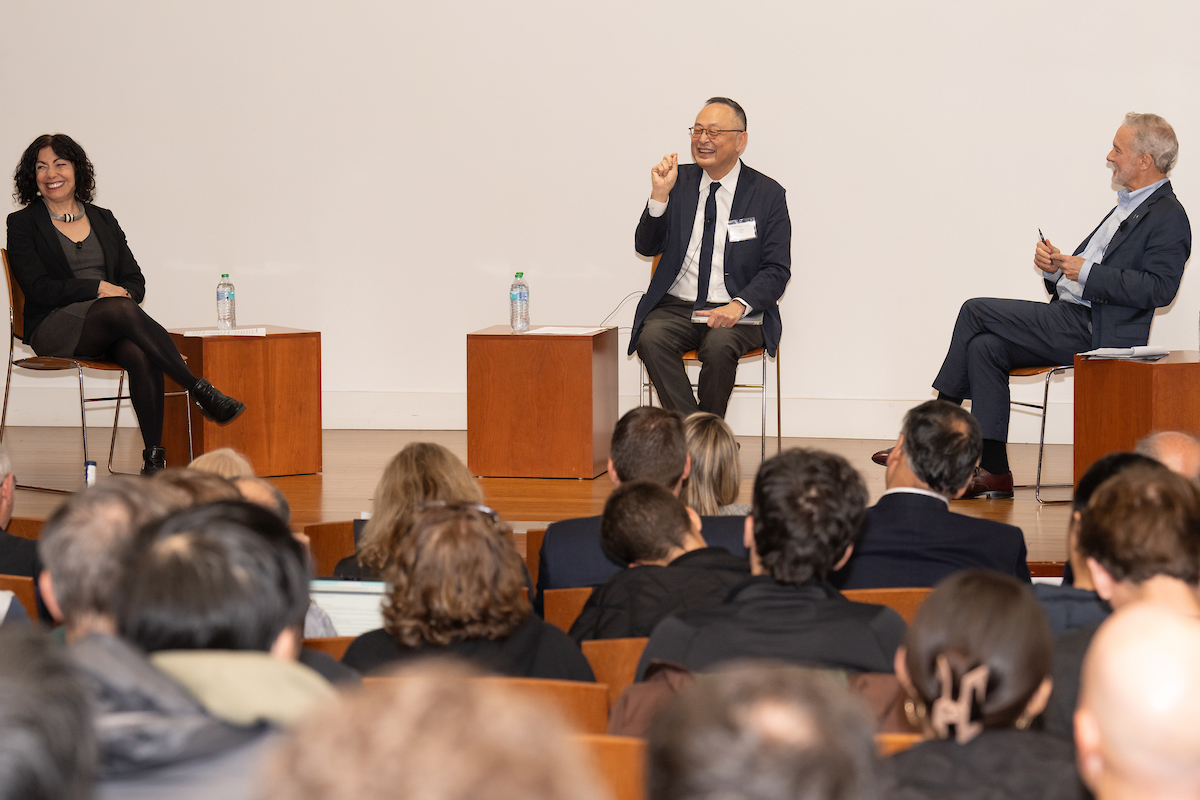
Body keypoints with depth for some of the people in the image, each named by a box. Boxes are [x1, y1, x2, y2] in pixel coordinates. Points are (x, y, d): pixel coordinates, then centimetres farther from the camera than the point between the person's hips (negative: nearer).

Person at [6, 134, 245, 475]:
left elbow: (135, 280, 15)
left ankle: (154, 459, -40)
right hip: (54, 328, -4)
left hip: (112, 328, 4)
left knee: (140, 355, -34)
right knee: (124, 311, -36)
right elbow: (38, 288, -5)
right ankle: (201, 391, -38)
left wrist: (123, 294, -10)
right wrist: (98, 288, -15)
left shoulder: (103, 219, 20)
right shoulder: (23, 224, 8)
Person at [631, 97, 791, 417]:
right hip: (676, 307, 2)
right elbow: (646, 247, 6)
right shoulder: (679, 181, 9)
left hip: (736, 314, -2)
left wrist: (739, 306, -21)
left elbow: (776, 270, -3)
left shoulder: (767, 193, 2)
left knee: (719, 346, -34)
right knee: (651, 338, -30)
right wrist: (660, 195, -11)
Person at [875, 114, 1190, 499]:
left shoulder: (1169, 217, -9)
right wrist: (1054, 266, 2)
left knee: (976, 311, -11)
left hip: (1092, 332, -9)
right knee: (985, 347, -8)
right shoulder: (1128, 205, 22)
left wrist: (1085, 272, -20)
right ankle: (994, 472, -9)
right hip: (1071, 322, 9)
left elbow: (1159, 288, -22)